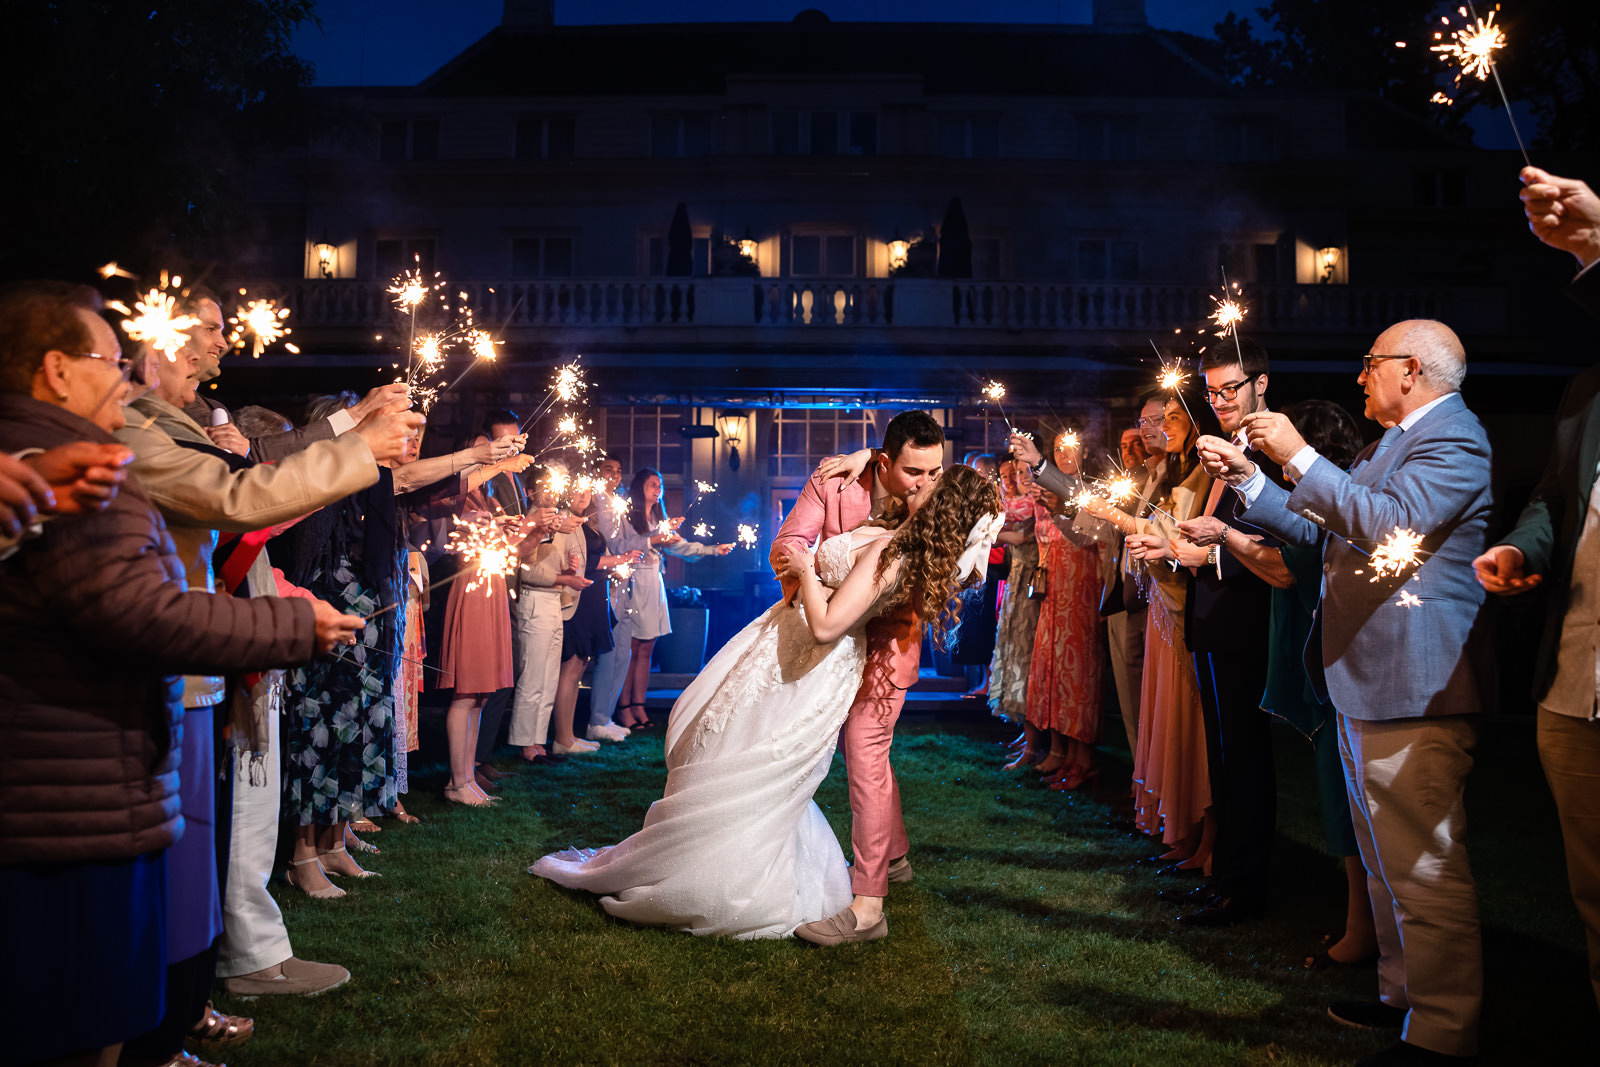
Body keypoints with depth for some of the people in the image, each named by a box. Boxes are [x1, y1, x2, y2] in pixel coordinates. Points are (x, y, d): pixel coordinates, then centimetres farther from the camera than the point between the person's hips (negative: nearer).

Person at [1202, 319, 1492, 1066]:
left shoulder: (1454, 439, -12)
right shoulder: (1390, 445, 20)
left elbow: (1391, 523, -27)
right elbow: (1318, 528, 22)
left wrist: (1297, 456, -22)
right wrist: (1246, 476, 16)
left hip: (1414, 692, -11)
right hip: (1366, 686, 11)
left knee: (1424, 868, -4)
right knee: (1386, 861, 19)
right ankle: (1402, 995, 32)